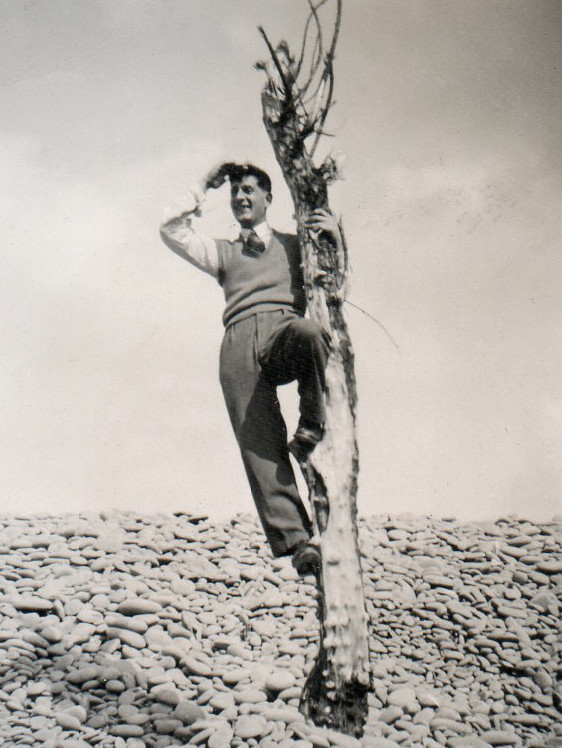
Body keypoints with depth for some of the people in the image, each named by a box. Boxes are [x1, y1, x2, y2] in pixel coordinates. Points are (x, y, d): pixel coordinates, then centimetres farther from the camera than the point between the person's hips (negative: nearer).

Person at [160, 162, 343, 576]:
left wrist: (336, 238, 11)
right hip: (240, 343, 1)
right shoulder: (222, 251, 34)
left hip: (285, 329, -1)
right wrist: (203, 188, 29)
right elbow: (173, 231, 23)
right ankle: (294, 539, -26)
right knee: (258, 441, -19)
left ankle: (312, 426, -20)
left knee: (309, 331, -41)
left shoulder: (295, 244, 30)